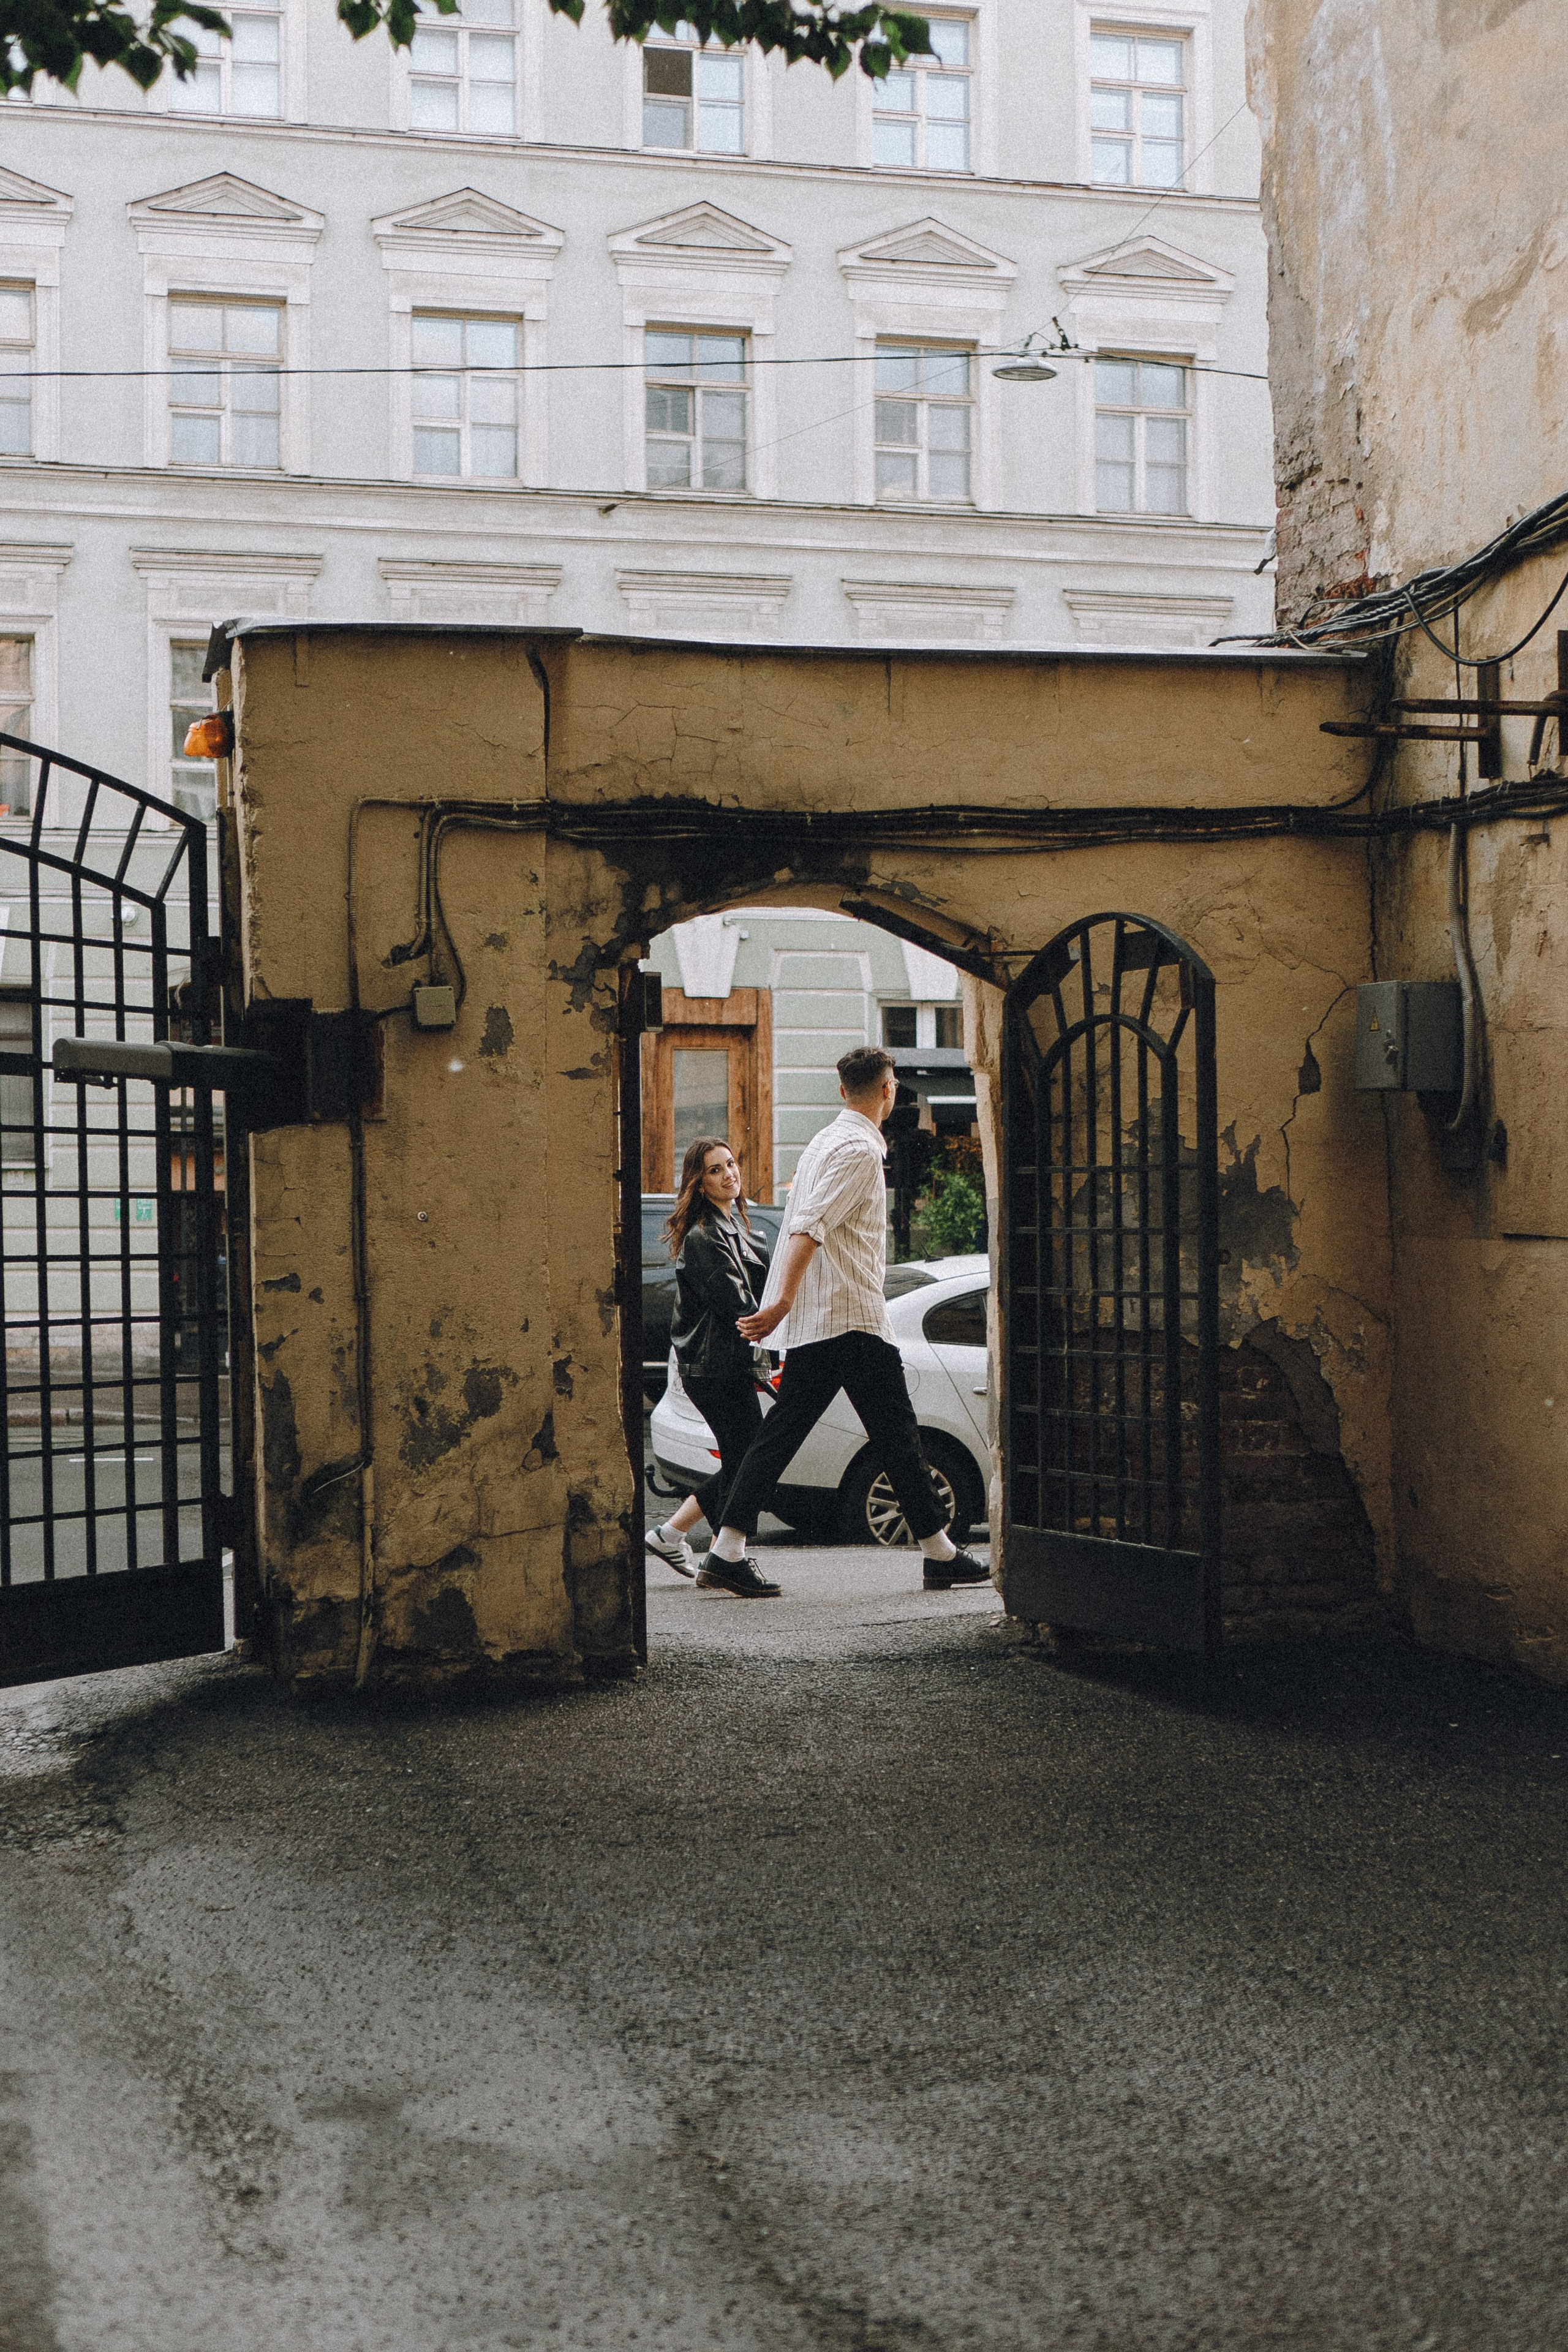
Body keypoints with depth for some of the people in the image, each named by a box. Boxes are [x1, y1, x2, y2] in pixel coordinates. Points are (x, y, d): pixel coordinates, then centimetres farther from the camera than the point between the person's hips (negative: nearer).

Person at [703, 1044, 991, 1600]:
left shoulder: (828, 1140, 18)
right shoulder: (860, 1149, -12)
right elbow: (808, 1226, -24)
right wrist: (785, 1300, -32)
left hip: (813, 1322, 9)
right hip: (852, 1317, -9)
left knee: (783, 1430, 6)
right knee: (897, 1433, -1)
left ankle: (727, 1550, 1)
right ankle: (940, 1554, 5)